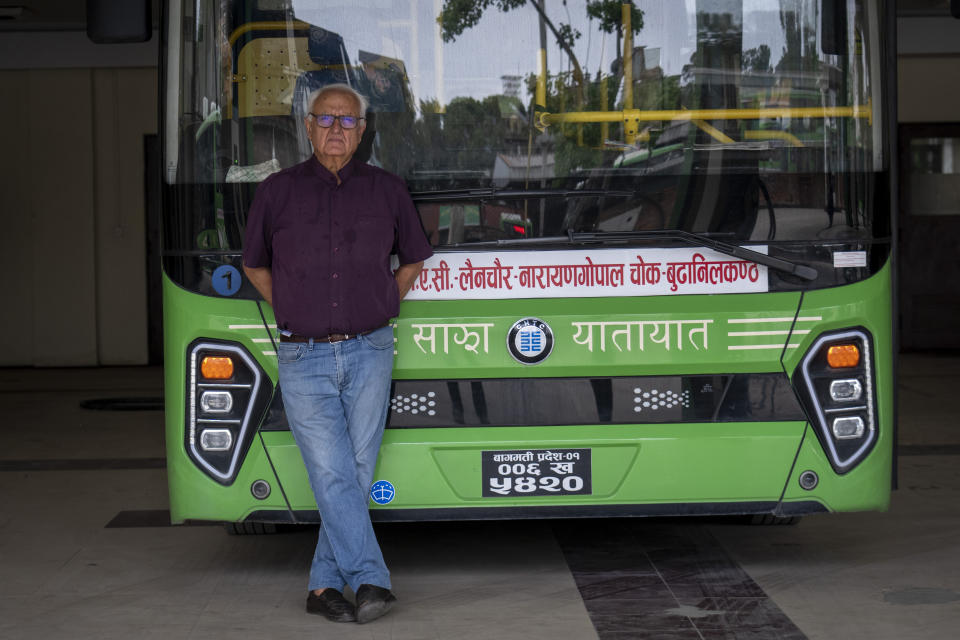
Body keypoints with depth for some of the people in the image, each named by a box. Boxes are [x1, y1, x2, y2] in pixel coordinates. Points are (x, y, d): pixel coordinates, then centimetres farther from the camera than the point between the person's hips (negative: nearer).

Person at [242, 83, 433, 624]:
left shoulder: (387, 190, 7)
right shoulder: (278, 191, 5)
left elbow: (414, 259, 22)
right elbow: (255, 264, 18)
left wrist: (383, 308, 11)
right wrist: (290, 313, 8)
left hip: (369, 355, 1)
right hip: (304, 359, -1)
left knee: (357, 475, 1)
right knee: (333, 476, -10)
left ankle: (326, 584, 10)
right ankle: (371, 581, -8)